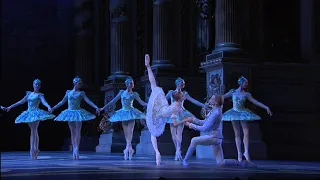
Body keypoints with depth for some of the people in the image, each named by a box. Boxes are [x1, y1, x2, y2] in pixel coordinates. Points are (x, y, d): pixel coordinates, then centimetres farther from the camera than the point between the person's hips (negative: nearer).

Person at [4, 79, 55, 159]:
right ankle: (36, 149, 11)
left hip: (36, 113, -5)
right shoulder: (29, 94, 16)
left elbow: (44, 101, -17)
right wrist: (9, 107, 22)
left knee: (33, 131, -13)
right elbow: (21, 102, 21)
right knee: (34, 132, 8)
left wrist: (49, 107, -39)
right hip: (29, 113, 5)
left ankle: (32, 149, -17)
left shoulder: (40, 95, 1)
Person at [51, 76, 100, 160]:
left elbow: (88, 101, -5)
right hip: (70, 113, 2)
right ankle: (74, 150, 8)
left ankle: (76, 149, -7)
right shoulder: (68, 92, 9)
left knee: (78, 132, -7)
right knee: (72, 132, 4)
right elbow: (62, 102, 16)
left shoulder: (81, 93, 3)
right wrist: (53, 108, 16)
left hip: (78, 113, -2)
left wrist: (96, 107, -17)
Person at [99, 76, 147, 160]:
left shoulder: (134, 94, 0)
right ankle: (130, 149, 8)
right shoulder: (122, 92, 7)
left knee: (130, 132, -12)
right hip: (123, 113, 3)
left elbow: (142, 102, -2)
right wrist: (104, 108, 13)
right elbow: (113, 101, 12)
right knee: (126, 133, 4)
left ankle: (127, 149, -19)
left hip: (131, 113, -3)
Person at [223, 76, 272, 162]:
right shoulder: (233, 92, 2)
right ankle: (239, 153, 3)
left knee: (246, 133, -10)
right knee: (237, 134, 1)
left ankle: (246, 152, -5)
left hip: (243, 113, 1)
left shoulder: (246, 94, 3)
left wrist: (266, 107, -6)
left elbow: (256, 102, 1)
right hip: (234, 113, -1)